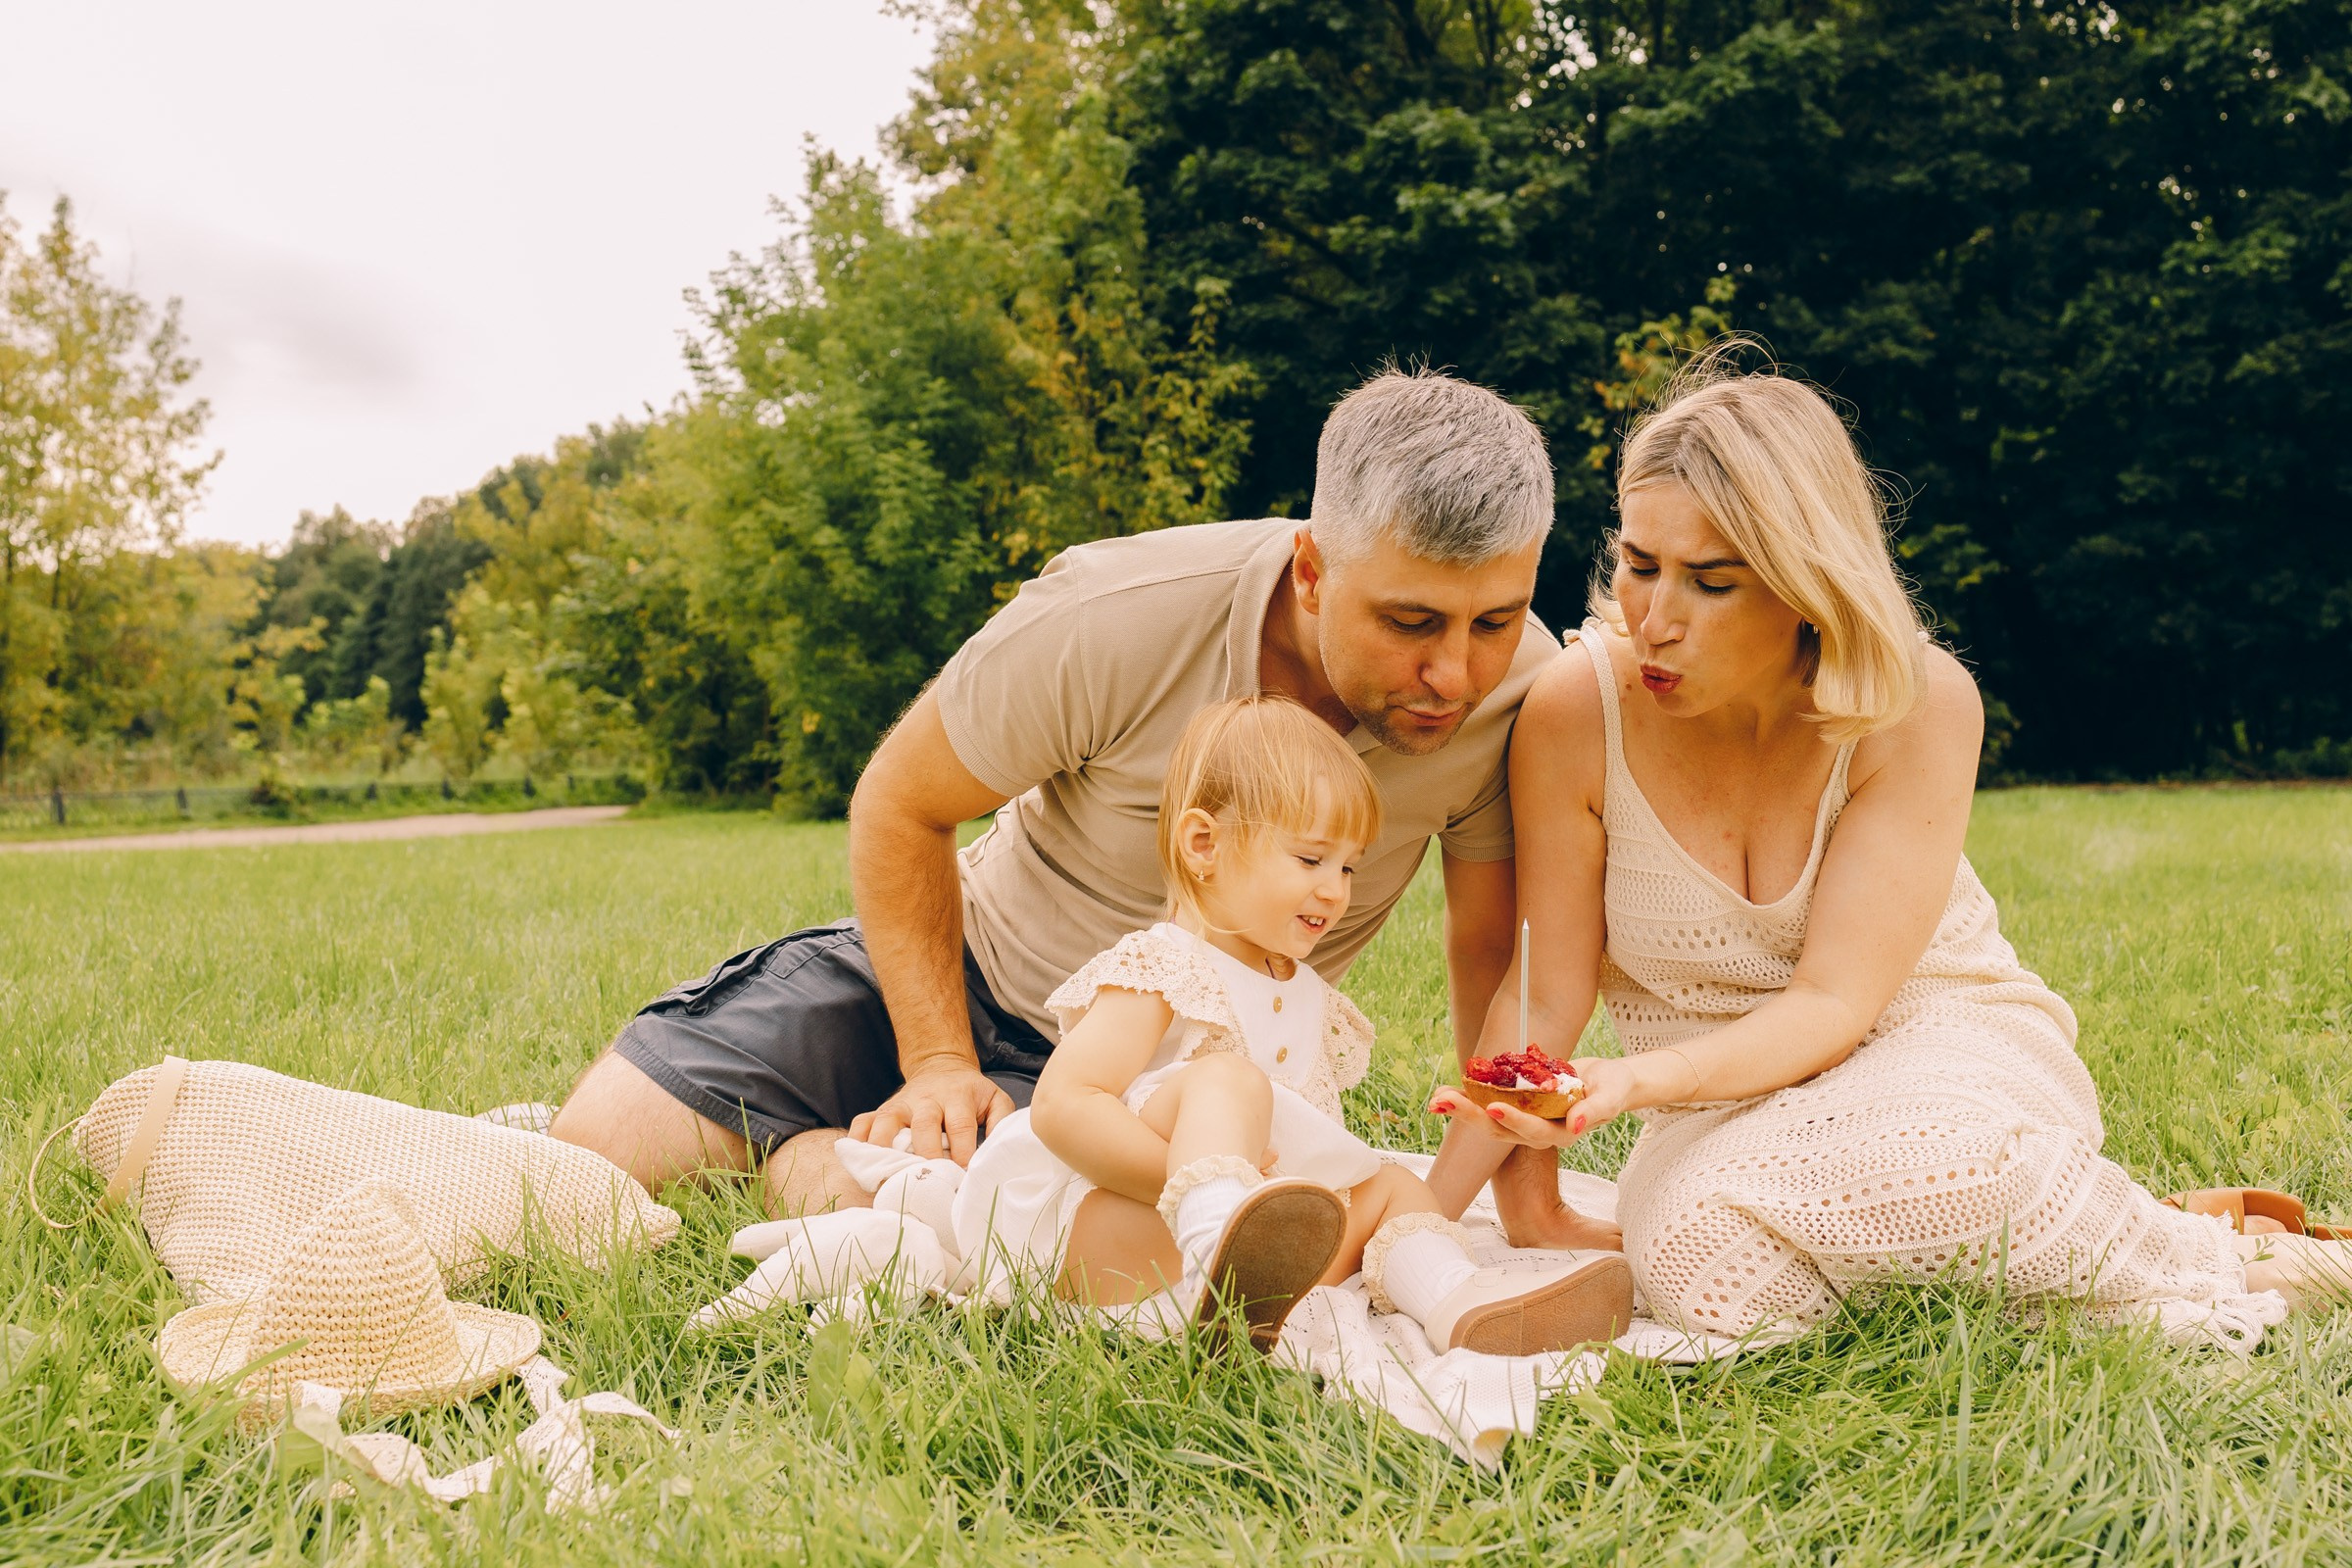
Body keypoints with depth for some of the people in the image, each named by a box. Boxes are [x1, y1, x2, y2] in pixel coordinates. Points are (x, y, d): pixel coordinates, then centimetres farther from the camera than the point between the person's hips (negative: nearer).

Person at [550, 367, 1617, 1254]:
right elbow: (899, 808, -14)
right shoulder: (1112, 622, -29)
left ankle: (795, 1153, 8)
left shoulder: (1517, 689, -23)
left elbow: (1500, 949, -8)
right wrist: (940, 1065, -16)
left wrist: (1531, 1205, -10)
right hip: (964, 967, -1)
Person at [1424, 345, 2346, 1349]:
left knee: (1911, 1148, -38)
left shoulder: (1918, 705, -18)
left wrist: (1636, 1082, -37)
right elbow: (1545, 997, -9)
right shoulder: (1578, 712, -15)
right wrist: (1426, 1216, -16)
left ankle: (2211, 1259, -7)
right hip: (1730, 1107, 1)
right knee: (1709, 1266, -33)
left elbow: (1832, 1003, -19)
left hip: (1941, 1051, -1)